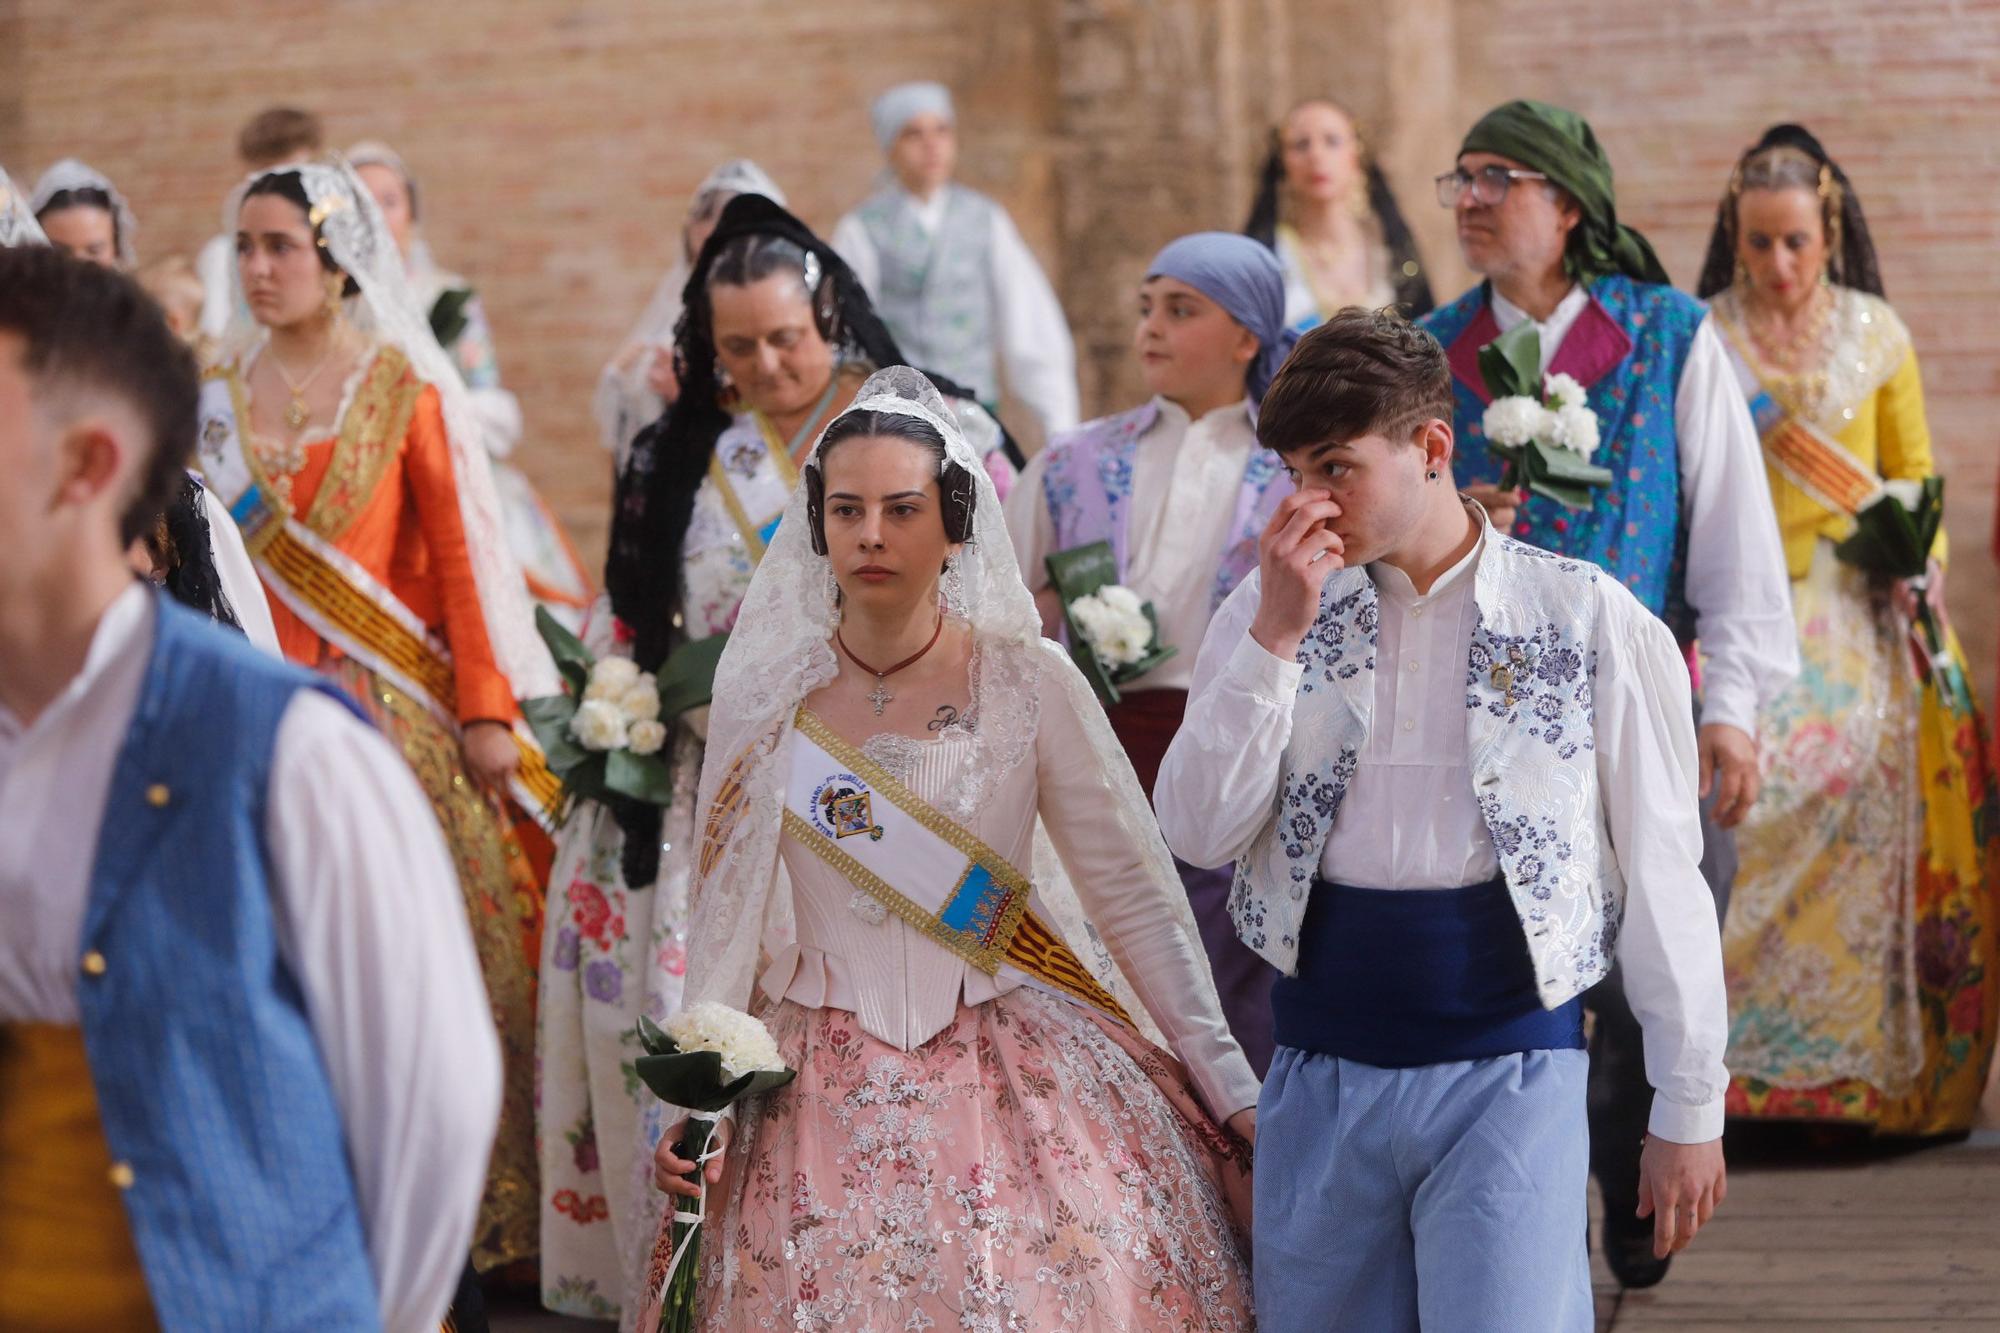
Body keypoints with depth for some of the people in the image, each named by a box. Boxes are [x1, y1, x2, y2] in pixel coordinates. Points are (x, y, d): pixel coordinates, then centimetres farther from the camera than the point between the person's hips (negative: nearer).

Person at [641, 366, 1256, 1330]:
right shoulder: (761, 691, 1)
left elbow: (1136, 898, 0)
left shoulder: (1028, 682, -3)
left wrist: (1230, 1086, -1)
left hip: (1015, 1076, -1)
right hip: (820, 1096, 1)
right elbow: (725, 916, 9)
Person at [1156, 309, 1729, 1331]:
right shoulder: (1271, 610, 5)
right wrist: (1277, 634, -13)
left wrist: (1689, 1110, 3)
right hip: (1321, 1075, 3)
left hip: (1508, 1067, -3)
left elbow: (1660, 875, 1)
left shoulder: (1591, 621, -3)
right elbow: (1198, 834, -4)